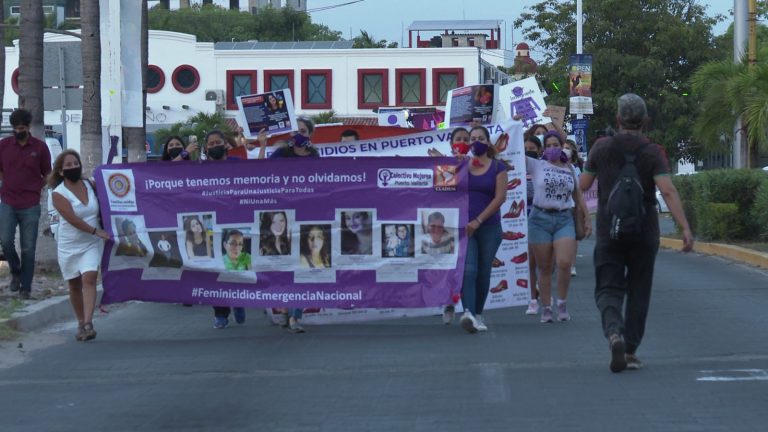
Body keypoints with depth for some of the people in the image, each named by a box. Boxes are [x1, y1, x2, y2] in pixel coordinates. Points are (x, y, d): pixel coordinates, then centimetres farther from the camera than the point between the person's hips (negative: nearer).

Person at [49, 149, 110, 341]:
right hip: (69, 245, -1)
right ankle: (81, 323, 24)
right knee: (75, 285, 8)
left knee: (89, 279, -16)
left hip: (91, 244, 1)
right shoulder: (59, 194, -10)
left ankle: (88, 324, -24)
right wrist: (96, 231, -23)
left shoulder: (90, 185, 2)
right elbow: (72, 219, -18)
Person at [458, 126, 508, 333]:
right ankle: (468, 313, -27)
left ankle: (478, 314, 19)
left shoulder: (498, 167, 3)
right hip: (464, 226, 0)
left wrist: (478, 220, -12)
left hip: (489, 227, 0)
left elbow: (500, 197, -5)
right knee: (468, 269, -15)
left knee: (483, 272, 6)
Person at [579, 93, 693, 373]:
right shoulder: (652, 152, -5)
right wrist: (685, 228, -19)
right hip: (644, 233, 0)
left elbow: (583, 184, 9)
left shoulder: (602, 148, -1)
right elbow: (668, 191, -17)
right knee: (638, 292, 13)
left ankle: (614, 333, -27)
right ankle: (630, 351, 13)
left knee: (608, 289, 2)